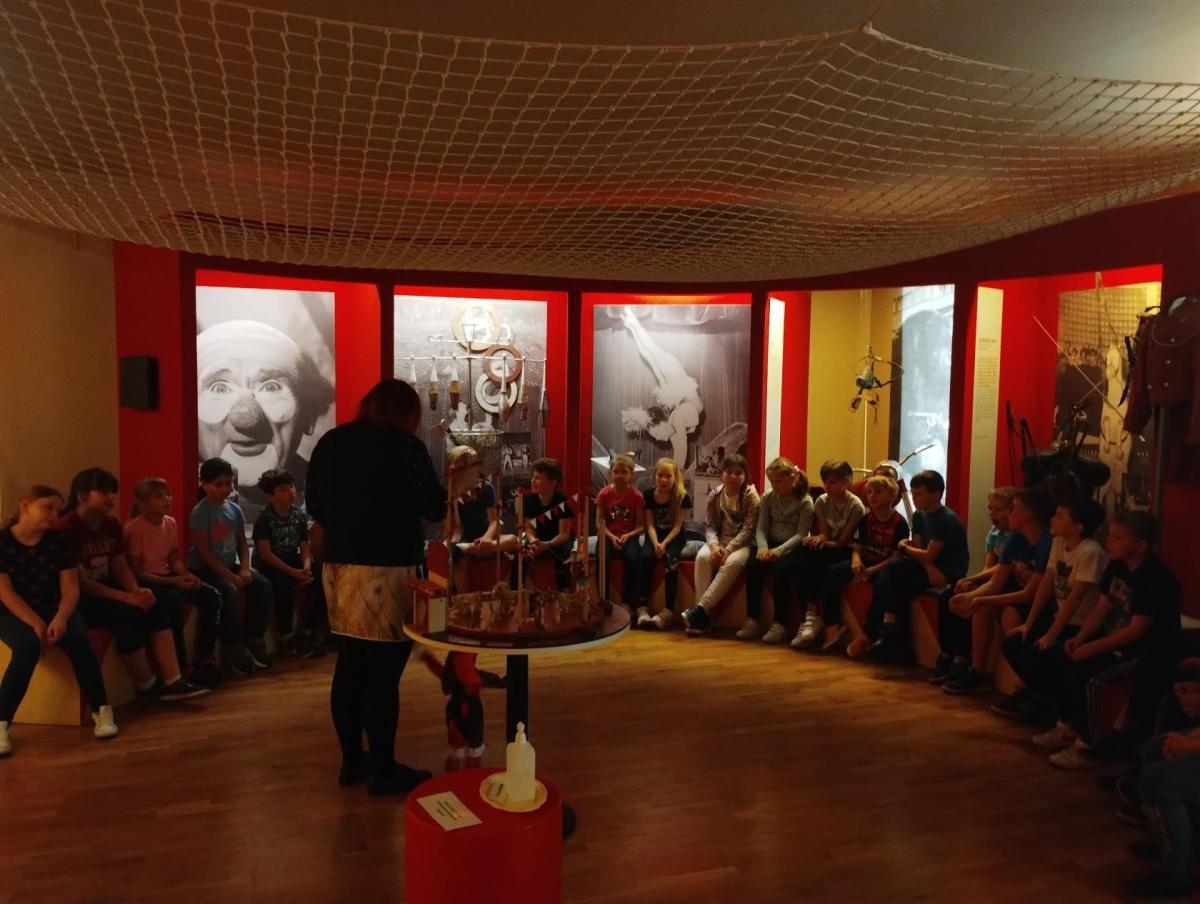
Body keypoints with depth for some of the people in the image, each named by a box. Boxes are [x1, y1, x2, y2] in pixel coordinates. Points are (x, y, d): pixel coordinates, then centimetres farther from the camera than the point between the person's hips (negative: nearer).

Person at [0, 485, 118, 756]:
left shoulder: (59, 541, 2)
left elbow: (70, 587, -4)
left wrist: (60, 618, -24)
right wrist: (35, 623, -24)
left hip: (53, 607, 2)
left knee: (78, 640, -28)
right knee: (28, 646, -34)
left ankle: (101, 710, -17)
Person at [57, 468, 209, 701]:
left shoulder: (112, 525, 6)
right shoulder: (65, 529, -19)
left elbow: (121, 568, 5)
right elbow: (80, 583, -22)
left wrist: (137, 591, -17)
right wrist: (127, 597, -28)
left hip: (105, 592, 8)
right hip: (76, 601, -7)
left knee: (156, 607, -15)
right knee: (128, 613, -29)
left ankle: (173, 682, -18)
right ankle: (148, 686, -12)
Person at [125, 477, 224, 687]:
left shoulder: (171, 523, 3)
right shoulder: (134, 528, -16)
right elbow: (135, 571, -16)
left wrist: (186, 575, -10)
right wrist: (173, 581, -22)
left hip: (167, 576, 7)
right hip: (144, 582, -7)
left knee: (211, 596, -12)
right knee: (173, 600, -35)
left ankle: (205, 658, -3)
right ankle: (179, 662, -22)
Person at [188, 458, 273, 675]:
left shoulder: (235, 509, 6)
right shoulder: (199, 513, -13)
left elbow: (242, 544, 9)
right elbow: (204, 552, -18)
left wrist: (245, 569, -9)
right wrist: (231, 576, -21)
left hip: (230, 565, 6)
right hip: (203, 569, -6)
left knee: (262, 584, -14)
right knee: (229, 590, -32)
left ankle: (253, 640, -3)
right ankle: (233, 648, -17)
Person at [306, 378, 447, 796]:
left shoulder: (329, 443, 11)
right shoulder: (405, 447, -9)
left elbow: (315, 507, 19)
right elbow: (436, 509, -5)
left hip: (339, 568, 7)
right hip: (387, 571, -7)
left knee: (350, 666, 14)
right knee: (383, 673, 0)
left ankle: (352, 760, 24)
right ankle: (384, 771, 9)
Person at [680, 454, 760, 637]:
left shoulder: (750, 495, -7)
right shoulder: (714, 495, 4)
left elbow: (748, 529, -13)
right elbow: (710, 526, 0)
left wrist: (728, 549, -24)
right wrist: (714, 545, -21)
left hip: (741, 543, -3)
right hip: (719, 541, 3)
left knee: (732, 562, -37)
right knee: (702, 557, -30)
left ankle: (700, 609, -36)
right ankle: (703, 616, -31)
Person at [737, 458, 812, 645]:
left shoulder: (805, 501, -6)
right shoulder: (768, 499, 7)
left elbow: (801, 535, -14)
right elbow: (761, 528, 1)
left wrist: (779, 550, -28)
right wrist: (763, 548, -20)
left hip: (794, 548, -4)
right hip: (772, 544, 4)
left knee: (782, 568, -34)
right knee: (752, 564, -25)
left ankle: (779, 623, -25)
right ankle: (753, 620, -18)